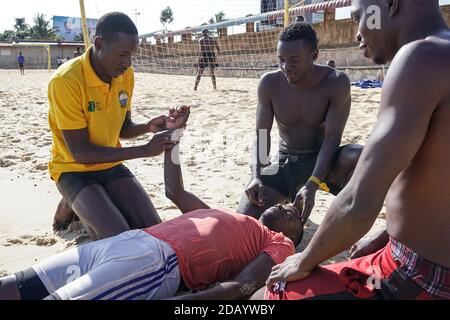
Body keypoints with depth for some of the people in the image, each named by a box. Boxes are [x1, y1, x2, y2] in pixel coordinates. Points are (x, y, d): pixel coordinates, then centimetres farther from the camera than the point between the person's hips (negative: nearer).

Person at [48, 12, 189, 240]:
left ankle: (91, 208, 14)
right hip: (74, 170, -5)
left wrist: (150, 127, -17)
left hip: (111, 166, 6)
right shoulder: (66, 81, -25)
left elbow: (123, 129, 6)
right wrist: (145, 150, -26)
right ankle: (72, 207, 7)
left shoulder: (126, 74, -6)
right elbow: (80, 153, -23)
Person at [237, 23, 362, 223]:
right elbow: (261, 135, -6)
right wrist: (256, 176, -23)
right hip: (285, 165, 2)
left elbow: (332, 138, -20)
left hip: (324, 162, -2)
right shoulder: (270, 83, -9)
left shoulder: (336, 82, -17)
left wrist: (312, 184, -34)